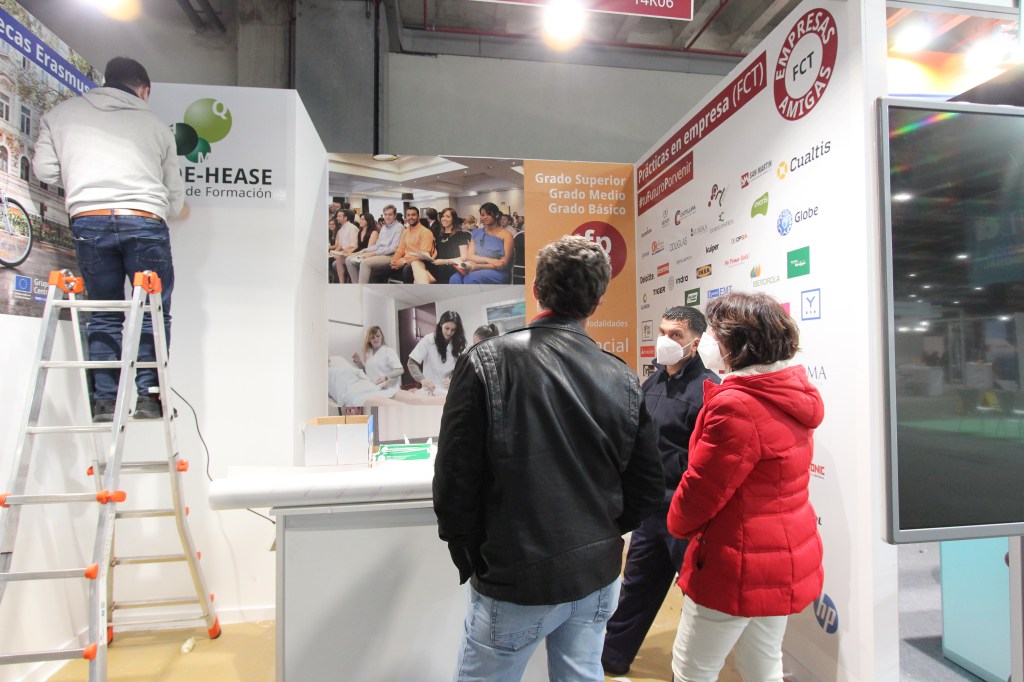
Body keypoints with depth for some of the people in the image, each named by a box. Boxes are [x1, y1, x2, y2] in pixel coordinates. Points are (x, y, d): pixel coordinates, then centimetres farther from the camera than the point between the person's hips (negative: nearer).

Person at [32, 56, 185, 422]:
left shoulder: (62, 113, 18)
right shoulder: (154, 123, 17)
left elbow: (44, 170, 15)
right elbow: (175, 194, 19)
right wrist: (178, 210, 42)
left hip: (88, 220, 2)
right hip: (144, 219, -1)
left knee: (104, 313, 11)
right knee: (153, 311, 5)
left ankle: (105, 399, 9)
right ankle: (147, 396, 1)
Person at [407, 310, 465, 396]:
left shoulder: (458, 344, -1)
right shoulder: (428, 340, -9)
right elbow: (412, 363, -11)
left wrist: (453, 379, -22)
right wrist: (422, 379, -28)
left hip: (449, 390, 2)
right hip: (430, 389, -2)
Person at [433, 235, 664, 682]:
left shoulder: (487, 361, -16)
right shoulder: (622, 378, -5)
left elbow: (454, 479, -14)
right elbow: (648, 489, 1)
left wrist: (470, 558, 2)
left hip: (516, 582, -4)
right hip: (598, 577, 4)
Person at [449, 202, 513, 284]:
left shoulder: (506, 235, 1)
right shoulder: (476, 233, 15)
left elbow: (503, 264, -7)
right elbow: (469, 256, 5)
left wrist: (479, 266, -19)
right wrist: (488, 260, -14)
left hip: (498, 273, -4)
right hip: (478, 270, 4)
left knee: (471, 278, -36)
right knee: (455, 279, -29)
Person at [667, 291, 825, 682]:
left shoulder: (736, 407, -27)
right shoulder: (789, 396, 2)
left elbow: (700, 489, -19)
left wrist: (678, 524, 1)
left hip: (740, 567, -9)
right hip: (786, 558, 9)